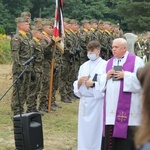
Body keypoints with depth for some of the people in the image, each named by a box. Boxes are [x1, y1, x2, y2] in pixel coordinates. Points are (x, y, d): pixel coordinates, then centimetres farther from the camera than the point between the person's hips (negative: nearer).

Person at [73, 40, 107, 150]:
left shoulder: (105, 65, -3)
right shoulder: (83, 66, 14)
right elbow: (77, 86, 13)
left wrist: (93, 84, -18)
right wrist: (79, 82, -8)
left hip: (97, 102, -5)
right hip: (84, 101, 5)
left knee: (96, 129, -4)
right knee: (84, 129, 7)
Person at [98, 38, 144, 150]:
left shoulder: (136, 61, -1)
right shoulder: (109, 62, 17)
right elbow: (100, 81, 18)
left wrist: (125, 76, -15)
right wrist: (106, 76, -3)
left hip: (127, 106, -5)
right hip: (111, 106, 5)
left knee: (126, 135, -7)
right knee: (109, 133, 2)